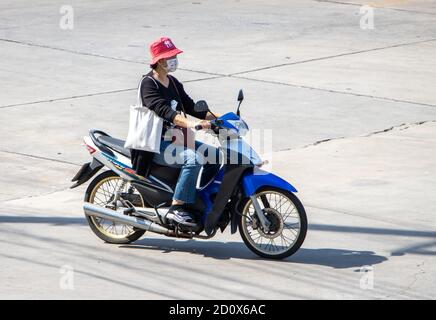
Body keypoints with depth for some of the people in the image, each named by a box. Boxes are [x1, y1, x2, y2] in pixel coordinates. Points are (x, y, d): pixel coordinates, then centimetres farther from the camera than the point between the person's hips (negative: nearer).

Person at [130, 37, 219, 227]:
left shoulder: (173, 83, 16)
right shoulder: (149, 84, -12)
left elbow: (190, 106, 17)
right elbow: (162, 110, -27)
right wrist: (190, 124, -42)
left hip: (176, 139, 9)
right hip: (156, 144, -9)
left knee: (215, 154, -1)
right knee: (194, 159, -31)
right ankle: (177, 208, -30)